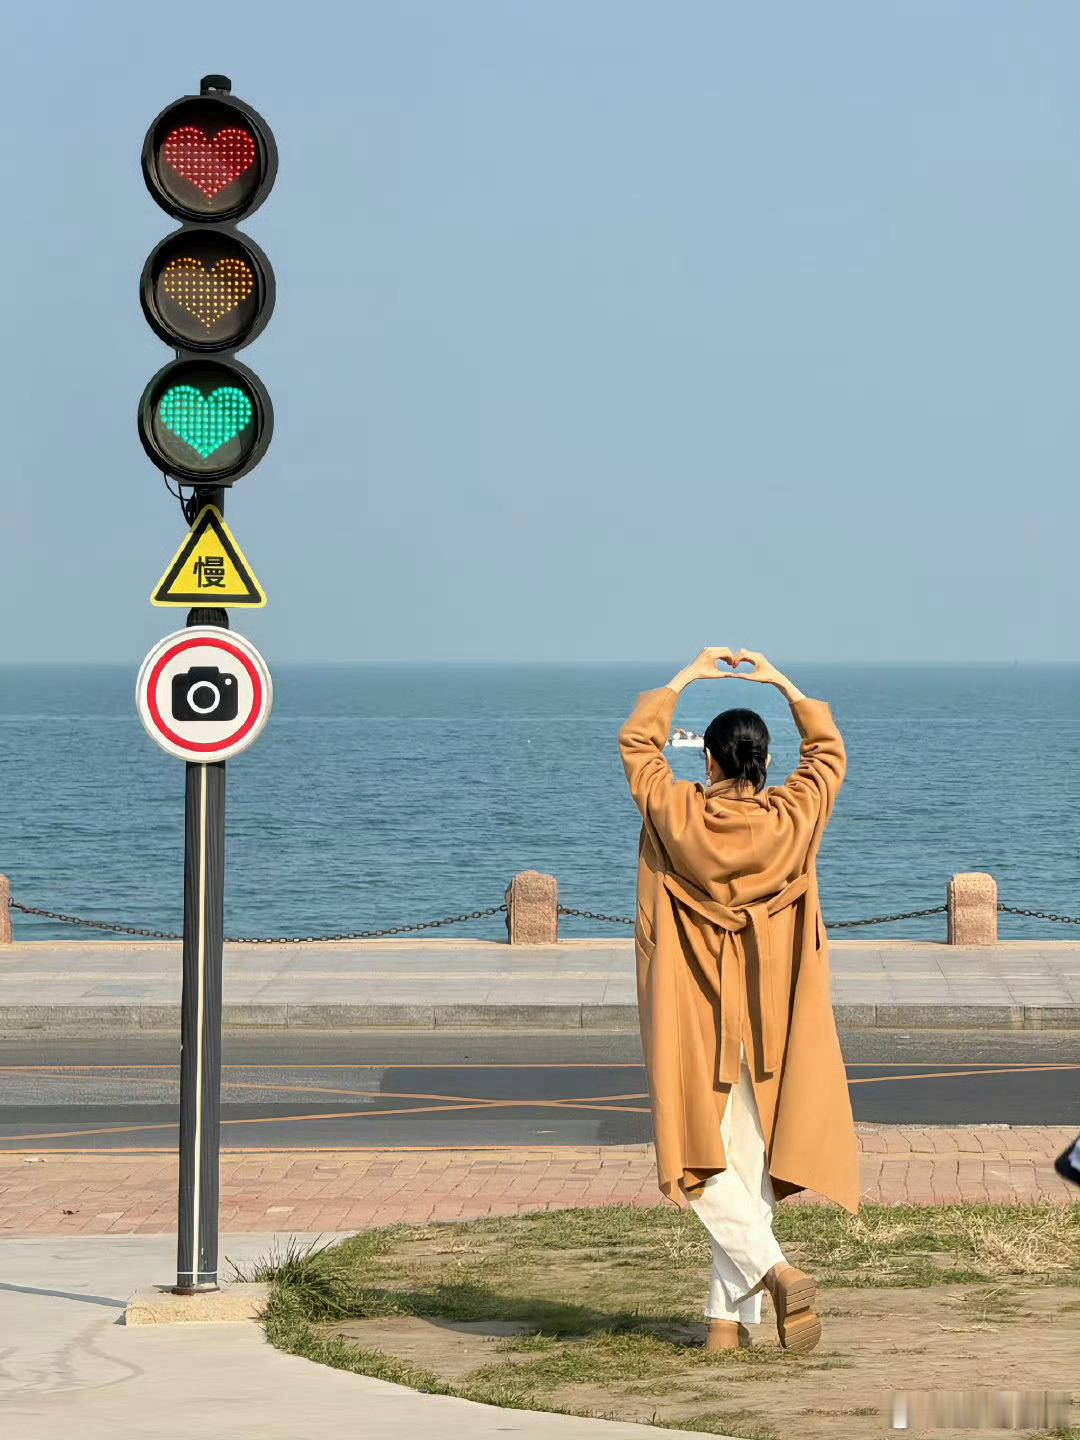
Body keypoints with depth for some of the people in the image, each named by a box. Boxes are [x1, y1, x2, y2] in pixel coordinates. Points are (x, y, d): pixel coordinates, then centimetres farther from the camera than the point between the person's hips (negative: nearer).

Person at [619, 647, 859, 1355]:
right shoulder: (790, 818, -5)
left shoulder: (678, 814, -8)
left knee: (707, 1164, 1)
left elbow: (637, 742, 11)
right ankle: (731, 1316, 8)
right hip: (773, 1021, 2)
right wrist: (781, 682, 20)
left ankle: (775, 1270, -20)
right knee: (751, 1166, 8)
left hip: (695, 1020, -2)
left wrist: (688, 677, 18)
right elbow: (829, 752, 16)